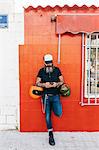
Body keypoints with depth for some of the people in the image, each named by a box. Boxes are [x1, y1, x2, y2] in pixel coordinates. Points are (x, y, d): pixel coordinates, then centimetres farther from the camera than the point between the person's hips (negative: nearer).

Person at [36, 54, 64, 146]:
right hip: (46, 96, 1)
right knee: (47, 116, 5)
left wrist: (57, 84, -15)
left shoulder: (57, 70, 3)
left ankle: (54, 108, 21)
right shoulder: (41, 71, 3)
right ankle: (51, 135, 21)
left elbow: (62, 81, 6)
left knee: (59, 114, -16)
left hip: (55, 96, 0)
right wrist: (44, 84, -16)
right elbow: (37, 83, 4)